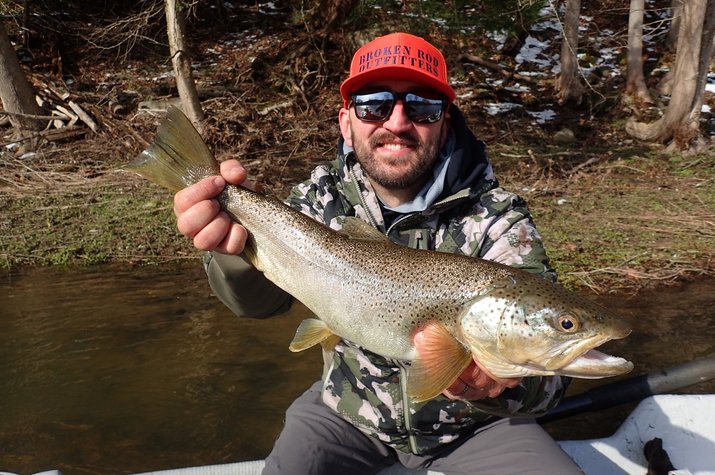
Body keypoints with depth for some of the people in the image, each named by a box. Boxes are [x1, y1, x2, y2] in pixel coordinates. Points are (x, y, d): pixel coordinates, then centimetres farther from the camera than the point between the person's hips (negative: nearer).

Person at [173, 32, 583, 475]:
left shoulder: (498, 219, -18)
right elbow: (260, 298, -22)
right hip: (349, 409, 2)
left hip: (472, 421, -1)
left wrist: (501, 383, -49)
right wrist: (237, 243, -45)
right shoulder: (323, 197, -9)